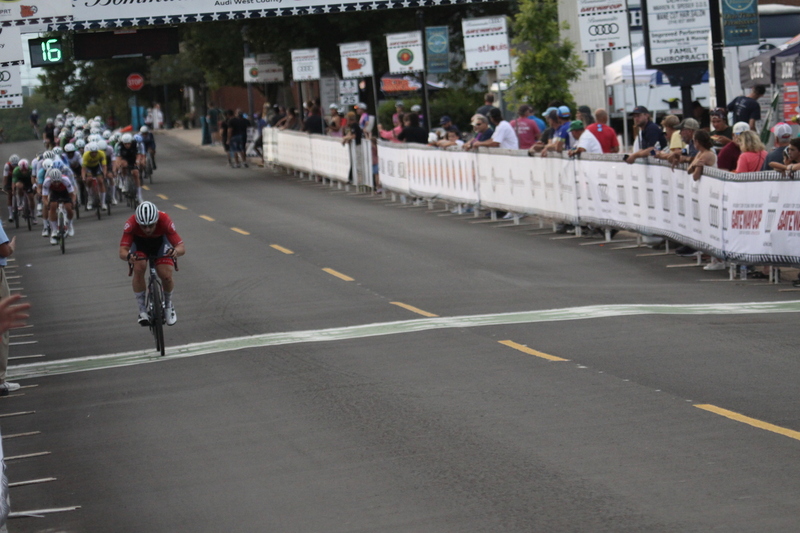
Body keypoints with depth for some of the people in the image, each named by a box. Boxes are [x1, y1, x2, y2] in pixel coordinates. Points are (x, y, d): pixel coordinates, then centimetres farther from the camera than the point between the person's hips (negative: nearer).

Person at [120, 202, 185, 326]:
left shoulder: (164, 221, -36)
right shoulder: (131, 223, -36)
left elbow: (182, 247, -37)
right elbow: (122, 251, -40)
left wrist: (176, 251, -61)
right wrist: (128, 256, -64)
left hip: (161, 241, 0)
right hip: (139, 242, 0)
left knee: (166, 276, -20)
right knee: (139, 268, -30)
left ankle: (168, 304, 13)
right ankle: (142, 310, -14)